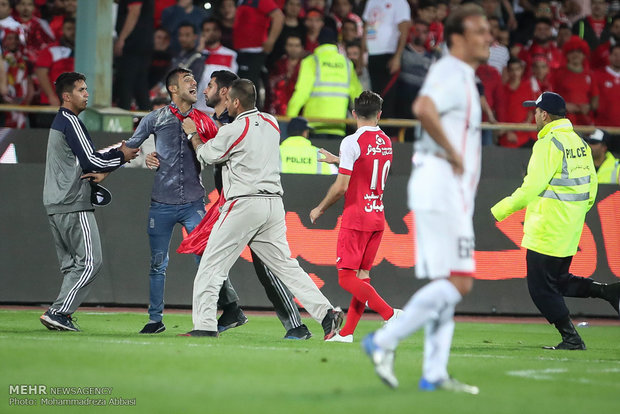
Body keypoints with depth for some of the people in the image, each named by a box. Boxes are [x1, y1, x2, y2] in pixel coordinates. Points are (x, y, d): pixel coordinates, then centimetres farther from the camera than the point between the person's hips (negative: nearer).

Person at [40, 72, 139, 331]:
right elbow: (90, 159, -14)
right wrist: (121, 156, -3)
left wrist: (102, 170, 6)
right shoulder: (70, 121, -9)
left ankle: (61, 317, 3)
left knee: (71, 265, 11)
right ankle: (59, 312, -16)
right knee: (90, 262, -10)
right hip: (74, 206, -10)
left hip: (55, 204, 10)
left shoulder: (59, 122, 22)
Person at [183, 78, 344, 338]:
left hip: (244, 205, -6)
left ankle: (204, 325, -3)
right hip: (274, 204, 6)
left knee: (212, 265, 1)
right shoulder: (271, 123, 10)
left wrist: (193, 134, 27)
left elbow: (206, 156, 8)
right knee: (285, 265, 8)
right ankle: (326, 313, -5)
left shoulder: (233, 131, -9)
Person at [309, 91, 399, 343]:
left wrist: (320, 209, 0)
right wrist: (338, 161, 38)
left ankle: (389, 314, -21)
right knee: (362, 274, 11)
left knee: (346, 277, -6)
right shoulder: (386, 142, 8)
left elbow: (341, 187, -15)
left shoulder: (352, 142, -13)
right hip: (378, 218, 7)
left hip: (356, 218, -7)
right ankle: (347, 332, 10)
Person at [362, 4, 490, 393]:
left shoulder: (463, 77, 20)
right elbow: (423, 108, -32)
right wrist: (453, 154, -22)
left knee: (447, 283, 9)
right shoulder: (451, 72, -12)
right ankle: (385, 341, -12)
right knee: (457, 282, -13)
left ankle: (435, 373, 9)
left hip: (453, 191, 10)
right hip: (442, 185, -10)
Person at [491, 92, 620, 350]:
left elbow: (533, 187, -19)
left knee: (541, 288, 0)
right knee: (559, 280, 19)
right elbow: (591, 186, 14)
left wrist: (501, 210, -12)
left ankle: (571, 339, -1)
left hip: (547, 231, -9)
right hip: (571, 230, 9)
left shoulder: (549, 144, -15)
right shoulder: (580, 143, 11)